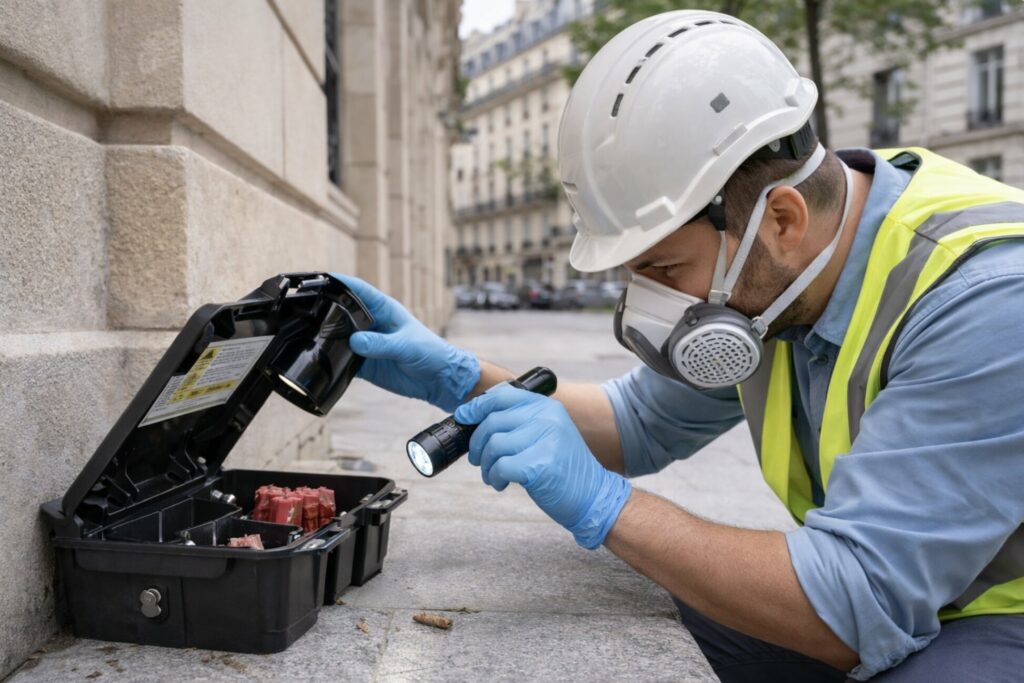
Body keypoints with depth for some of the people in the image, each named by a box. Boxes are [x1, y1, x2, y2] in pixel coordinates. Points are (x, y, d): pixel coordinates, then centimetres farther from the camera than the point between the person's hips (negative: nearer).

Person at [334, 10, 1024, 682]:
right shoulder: (756, 276, -10)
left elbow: (859, 605, -34)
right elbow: (642, 423, 2)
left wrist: (601, 502, -35)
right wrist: (463, 379, -10)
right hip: (900, 591, 6)